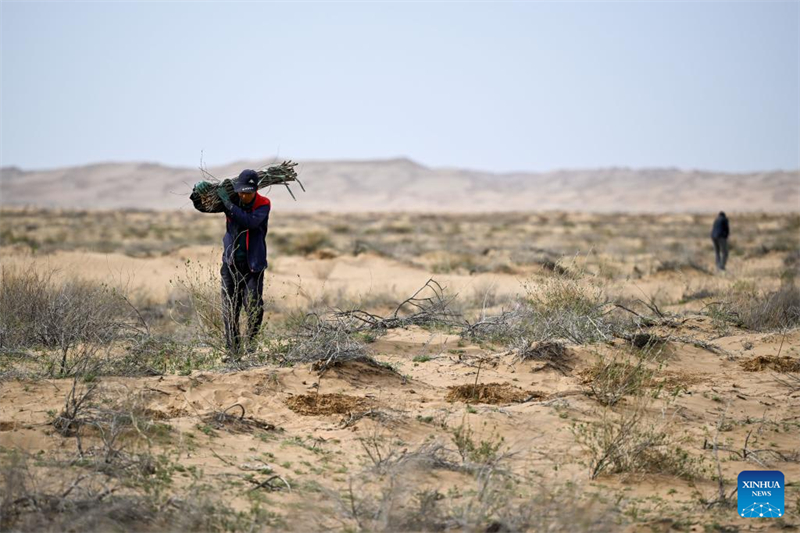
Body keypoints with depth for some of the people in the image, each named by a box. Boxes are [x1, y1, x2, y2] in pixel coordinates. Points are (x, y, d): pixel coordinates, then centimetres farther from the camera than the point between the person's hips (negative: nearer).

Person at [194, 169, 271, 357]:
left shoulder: (263, 205, -8)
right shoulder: (230, 198, 2)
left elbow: (251, 222, -27)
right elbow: (203, 200, 12)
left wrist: (228, 204, -30)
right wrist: (202, 186, -11)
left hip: (253, 265, -3)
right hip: (231, 264, 3)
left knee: (254, 306, -14)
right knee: (230, 311, 2)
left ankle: (250, 339, 9)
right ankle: (233, 351, 9)